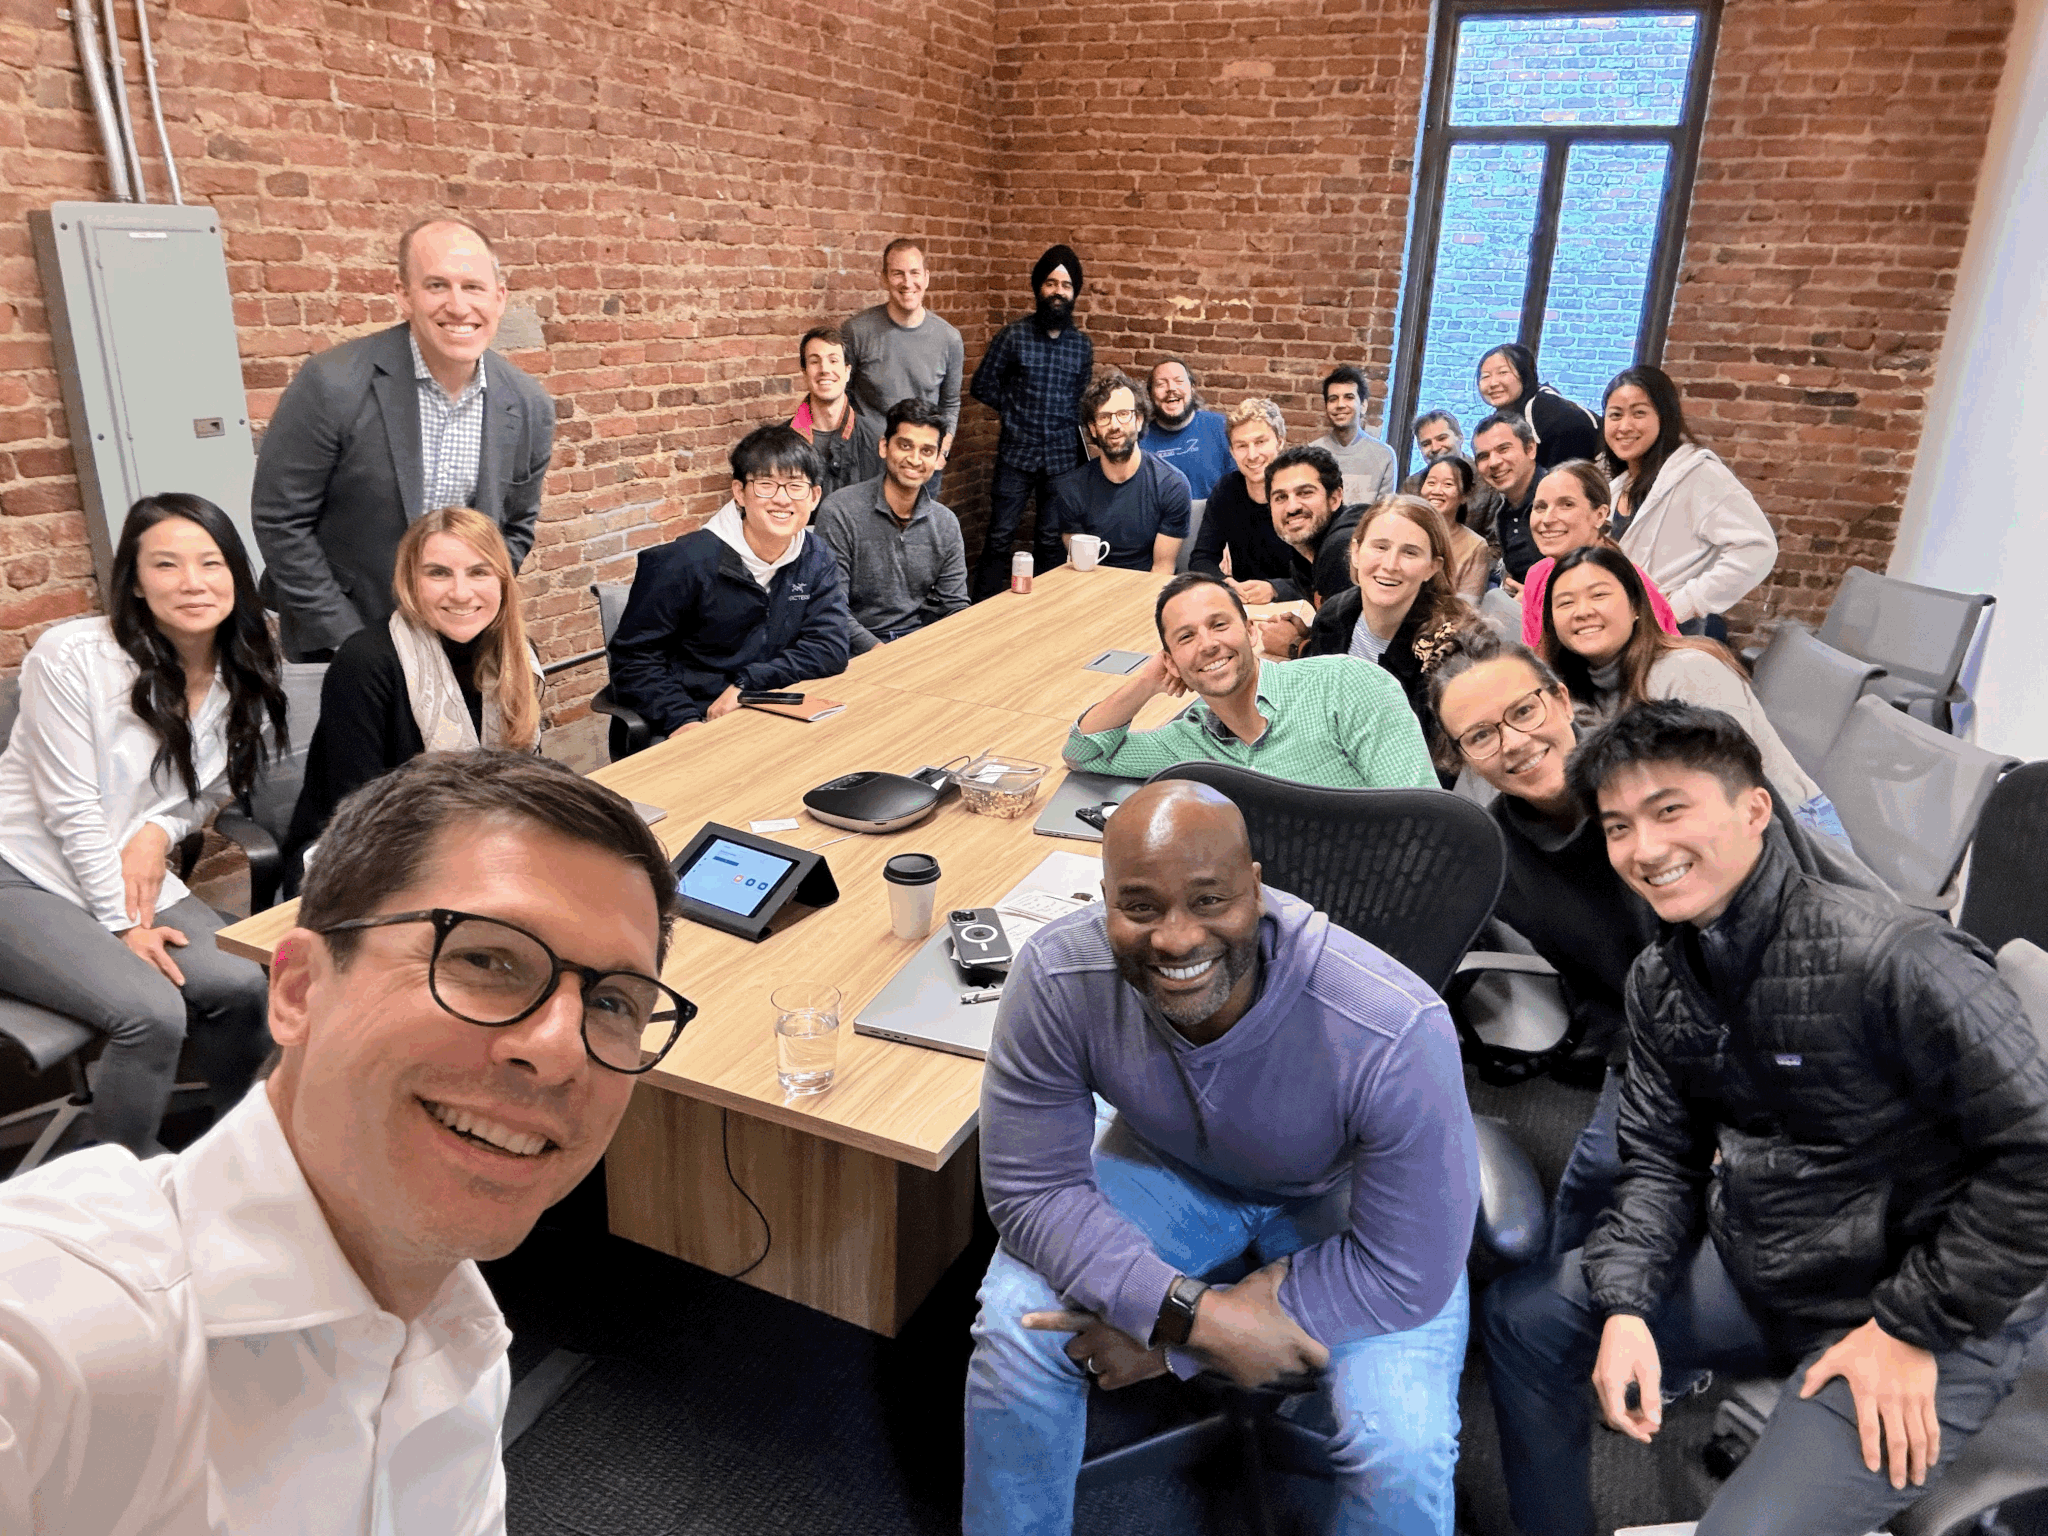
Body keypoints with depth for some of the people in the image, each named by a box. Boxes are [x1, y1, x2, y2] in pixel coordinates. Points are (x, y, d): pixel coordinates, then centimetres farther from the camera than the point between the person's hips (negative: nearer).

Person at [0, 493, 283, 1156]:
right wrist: (123, 926, -14)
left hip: (133, 876, 5)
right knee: (151, 1011, -27)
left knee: (241, 983, -19)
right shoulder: (71, 656, -17)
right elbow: (71, 810, -15)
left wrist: (160, 829, -11)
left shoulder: (245, 676, -1)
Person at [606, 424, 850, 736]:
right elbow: (634, 658, -8)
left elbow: (831, 647, -5)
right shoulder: (683, 563, -10)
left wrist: (746, 683, -17)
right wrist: (683, 721, -23)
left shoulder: (818, 560, 5)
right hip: (698, 724, -5)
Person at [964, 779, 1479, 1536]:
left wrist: (1167, 1337, -23)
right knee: (1015, 1322, -17)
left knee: (1399, 1451, -22)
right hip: (1169, 1160, 2)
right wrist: (1198, 1314, -32)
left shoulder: (1395, 1034, -37)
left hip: (1344, 1194, -1)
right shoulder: (1058, 975, -30)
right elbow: (1034, 1189, -18)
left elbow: (1407, 1275, -25)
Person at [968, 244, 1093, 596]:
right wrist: (1016, 411, 1)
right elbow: (982, 385, 3)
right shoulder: (1014, 336, -3)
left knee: (1053, 541, 9)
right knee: (1000, 537, -1)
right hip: (1016, 452, -3)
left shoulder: (1082, 344, 7)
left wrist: (1066, 420, 4)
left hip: (1062, 457, 3)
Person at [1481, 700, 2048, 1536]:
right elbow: (1662, 1161, 5)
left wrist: (1911, 1329, -18)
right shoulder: (1660, 978, -1)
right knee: (1519, 1315, 6)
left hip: (1922, 1318, -7)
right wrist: (1626, 1307, -10)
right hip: (1752, 1272, 7)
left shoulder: (1893, 958, -26)